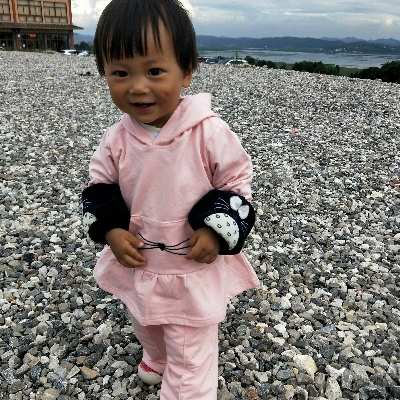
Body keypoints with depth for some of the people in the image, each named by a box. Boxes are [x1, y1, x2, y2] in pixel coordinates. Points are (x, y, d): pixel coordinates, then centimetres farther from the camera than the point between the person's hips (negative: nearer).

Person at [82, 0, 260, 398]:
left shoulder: (209, 132, -22)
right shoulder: (116, 139, -11)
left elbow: (237, 182, -10)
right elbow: (99, 188, 3)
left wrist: (219, 232, -21)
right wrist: (111, 231, -12)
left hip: (195, 266, -5)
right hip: (138, 262, 6)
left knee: (191, 356, 9)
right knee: (147, 327, 34)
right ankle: (156, 358, 67)